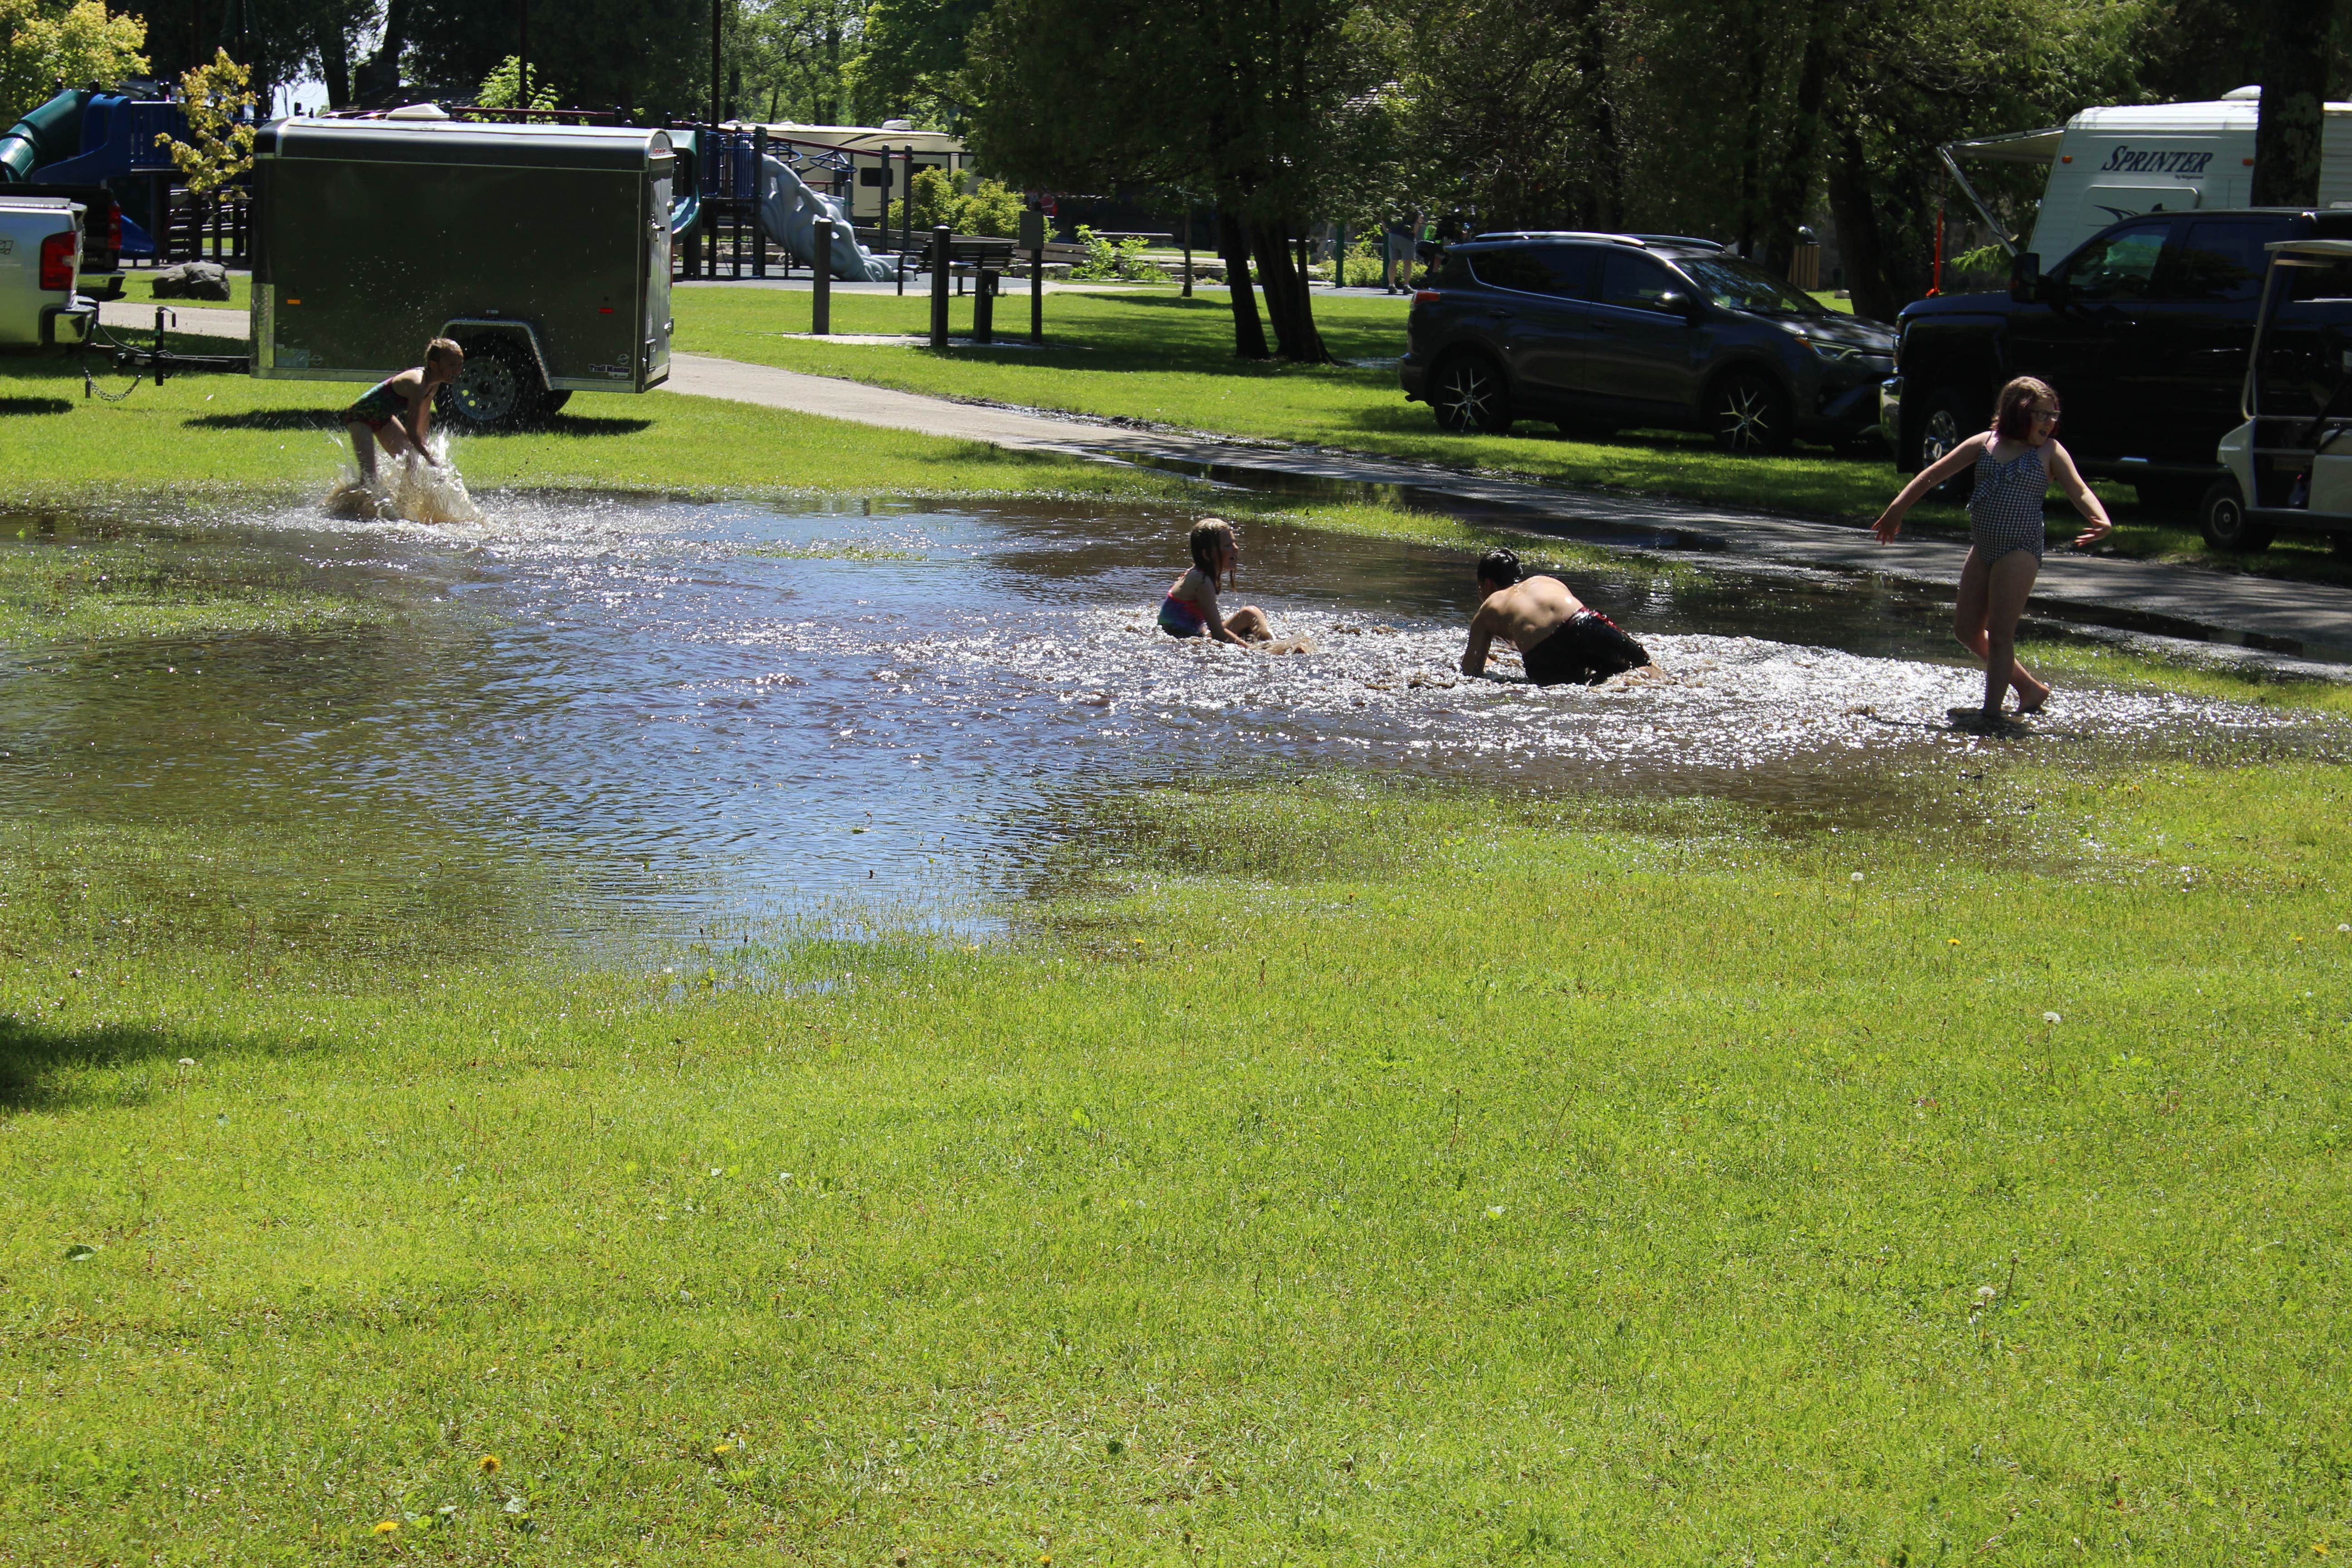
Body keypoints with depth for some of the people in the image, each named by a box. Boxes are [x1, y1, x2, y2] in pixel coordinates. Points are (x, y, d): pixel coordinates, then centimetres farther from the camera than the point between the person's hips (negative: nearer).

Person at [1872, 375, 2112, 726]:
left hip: (2020, 550, -6)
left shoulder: (2050, 452, -2)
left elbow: (2079, 491, -11)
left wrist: (2101, 521, -31)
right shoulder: (1985, 444, 6)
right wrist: (1898, 508, 8)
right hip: (1983, 548, 6)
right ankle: (2029, 687, 22)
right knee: (1967, 629, 10)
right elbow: (1935, 474, 10)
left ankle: (1992, 710, -4)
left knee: (1999, 633, -9)